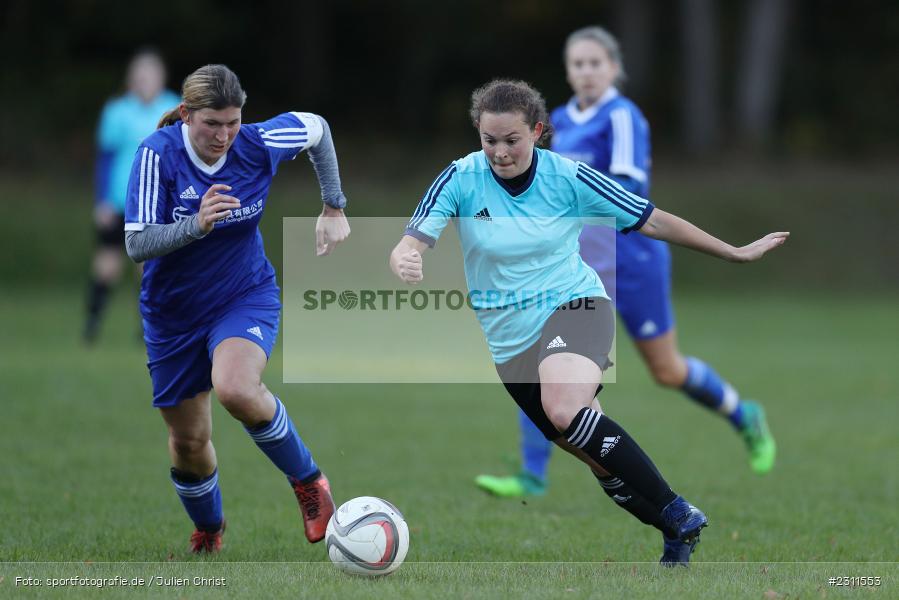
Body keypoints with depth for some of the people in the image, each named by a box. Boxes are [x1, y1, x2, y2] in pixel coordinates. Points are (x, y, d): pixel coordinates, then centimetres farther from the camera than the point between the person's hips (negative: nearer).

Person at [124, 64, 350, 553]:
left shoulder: (258, 144, -16)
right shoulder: (158, 154, -21)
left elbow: (317, 128, 6)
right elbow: (136, 245, -25)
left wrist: (334, 209, 7)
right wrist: (197, 224, -41)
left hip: (247, 296, -1)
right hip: (174, 311, 1)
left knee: (236, 390, -32)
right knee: (188, 442, 11)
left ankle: (308, 481, -9)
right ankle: (207, 534, 41)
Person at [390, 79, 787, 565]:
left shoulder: (568, 178, -11)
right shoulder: (462, 179, -9)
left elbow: (653, 222, -2)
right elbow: (410, 244, -17)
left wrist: (736, 253, 1)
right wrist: (405, 262, -43)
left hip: (573, 306, -4)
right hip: (509, 338, 4)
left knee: (565, 411, -34)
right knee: (598, 458, 5)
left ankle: (679, 515, -28)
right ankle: (679, 536, 23)